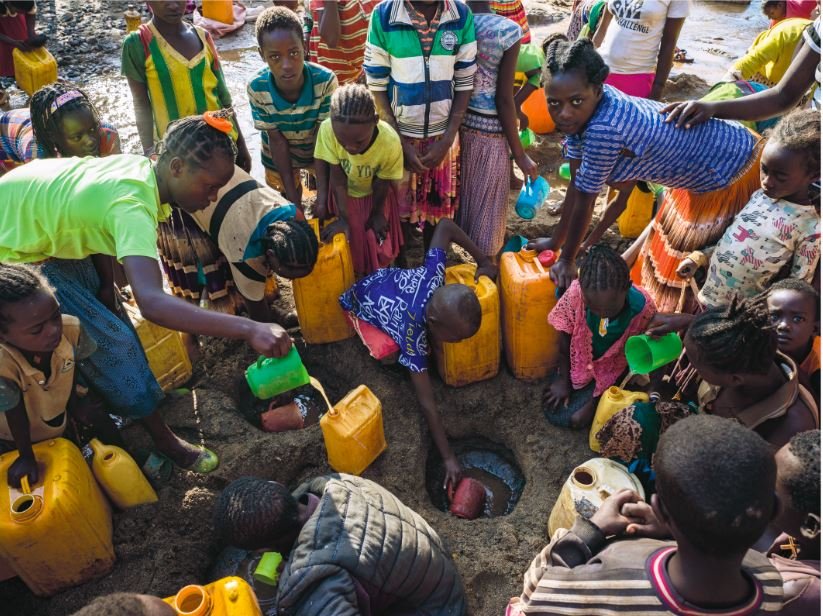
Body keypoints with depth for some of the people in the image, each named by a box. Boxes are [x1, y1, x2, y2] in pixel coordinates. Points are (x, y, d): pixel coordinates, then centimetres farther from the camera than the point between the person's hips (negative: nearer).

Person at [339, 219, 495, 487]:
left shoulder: (433, 274, -35)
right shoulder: (413, 336, -45)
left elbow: (445, 224, -20)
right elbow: (427, 403, -40)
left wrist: (482, 259, -16)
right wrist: (448, 457, -35)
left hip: (385, 279, 5)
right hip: (358, 305, -5)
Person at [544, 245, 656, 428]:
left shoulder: (643, 308, -35)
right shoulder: (576, 292, -34)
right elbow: (564, 337, -14)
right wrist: (563, 379, -2)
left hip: (612, 370, -1)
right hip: (579, 361, 1)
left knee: (576, 418, -9)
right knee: (553, 412, 1)